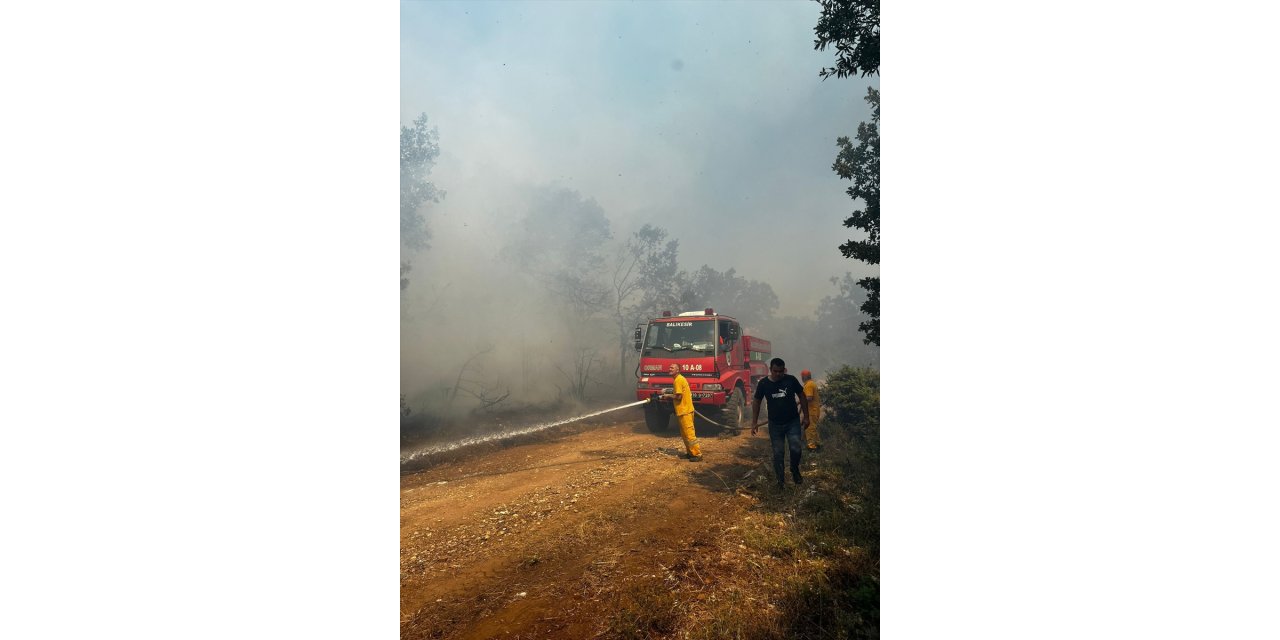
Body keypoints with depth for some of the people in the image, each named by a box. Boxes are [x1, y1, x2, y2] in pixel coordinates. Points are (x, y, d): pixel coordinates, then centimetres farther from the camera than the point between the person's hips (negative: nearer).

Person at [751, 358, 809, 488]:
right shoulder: (763, 383, -6)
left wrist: (806, 416, 1)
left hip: (793, 422, -1)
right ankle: (780, 480, 19)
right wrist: (754, 422, 0)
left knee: (795, 449, -12)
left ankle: (795, 471, 17)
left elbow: (802, 397, 2)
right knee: (777, 454, 5)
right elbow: (756, 402, 3)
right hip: (775, 424, 1)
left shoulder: (791, 380, -8)